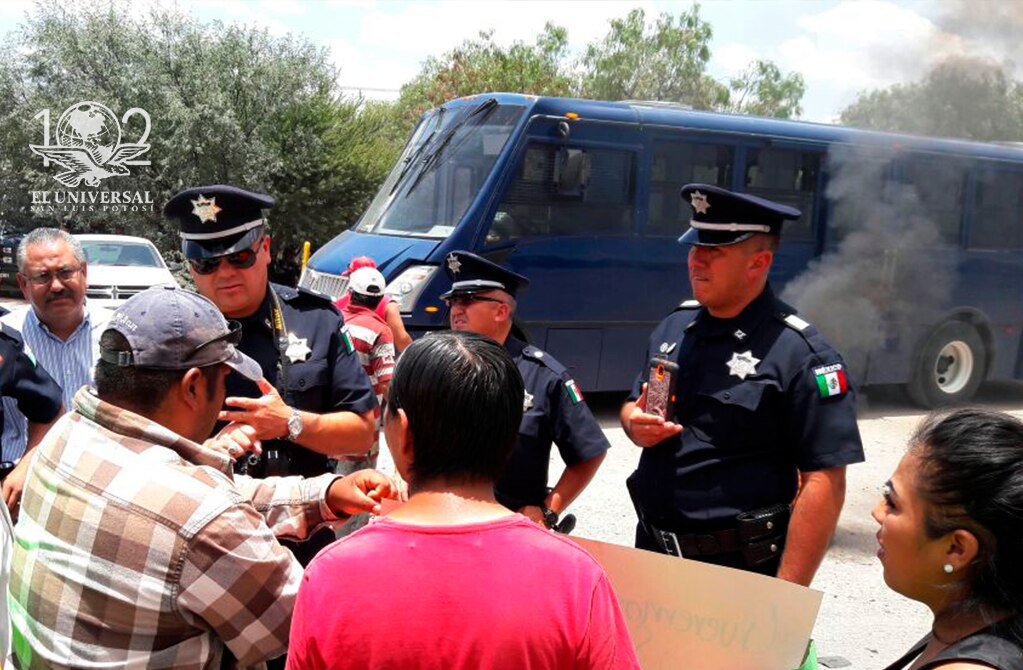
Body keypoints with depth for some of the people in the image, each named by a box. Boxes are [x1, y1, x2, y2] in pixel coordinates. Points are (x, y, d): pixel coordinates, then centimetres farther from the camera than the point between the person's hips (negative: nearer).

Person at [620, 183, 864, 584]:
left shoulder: (799, 353, -17)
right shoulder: (675, 325, 4)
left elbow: (825, 483, -19)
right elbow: (634, 405, 18)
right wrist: (635, 424, -6)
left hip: (738, 569, -6)